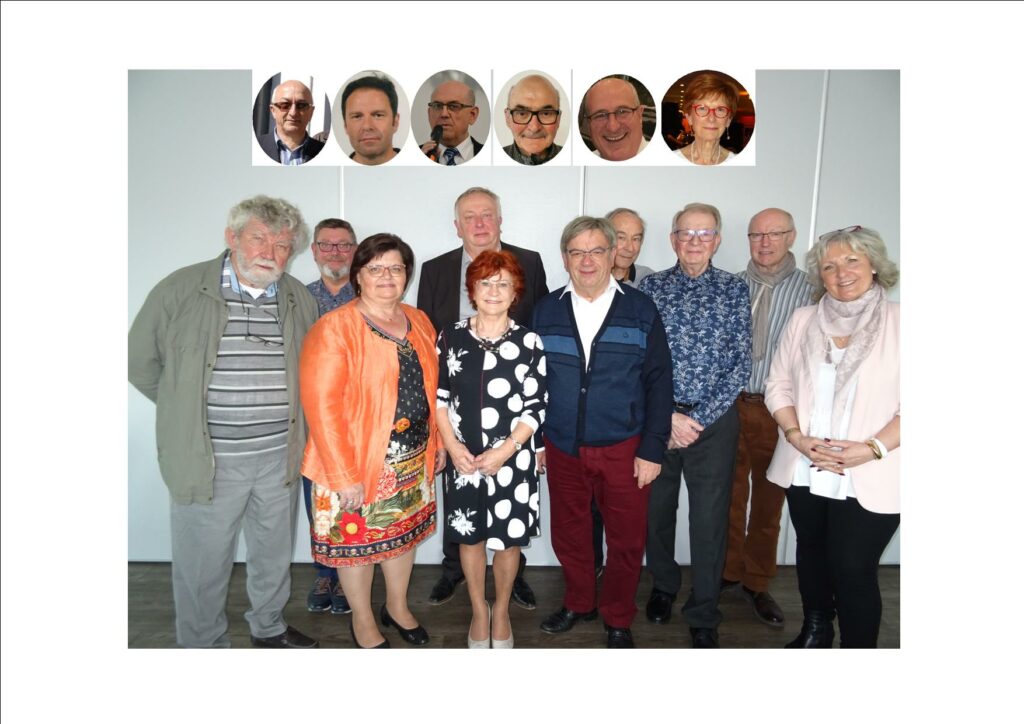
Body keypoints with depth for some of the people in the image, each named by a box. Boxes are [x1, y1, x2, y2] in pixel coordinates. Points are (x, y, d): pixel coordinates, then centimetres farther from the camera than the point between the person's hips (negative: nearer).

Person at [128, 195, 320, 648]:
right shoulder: (181, 290, -8)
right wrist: (186, 411, 3)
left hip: (278, 458, 4)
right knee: (203, 565, 10)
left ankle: (269, 628, 44)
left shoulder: (299, 299, 4)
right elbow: (141, 361, 1)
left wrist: (280, 413, 11)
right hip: (207, 458, -3)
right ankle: (204, 646, 33)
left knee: (274, 555, 21)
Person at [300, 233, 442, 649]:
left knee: (405, 531, 20)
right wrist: (344, 476, -20)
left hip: (414, 459, 6)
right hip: (357, 463, -6)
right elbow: (322, 407, -19)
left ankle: (398, 607, 44)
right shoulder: (334, 329, -16)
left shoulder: (419, 322, 5)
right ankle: (363, 622, 35)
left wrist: (436, 442, 11)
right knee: (356, 539, 10)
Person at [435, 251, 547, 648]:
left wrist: (505, 450, -15)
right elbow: (438, 396, 2)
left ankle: (501, 610, 36)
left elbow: (536, 406, -6)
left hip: (512, 458, -1)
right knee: (470, 536, 13)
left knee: (508, 538, 10)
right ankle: (479, 610, 37)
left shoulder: (528, 342, -5)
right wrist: (452, 445, -9)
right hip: (463, 457, 1)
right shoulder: (451, 336, 0)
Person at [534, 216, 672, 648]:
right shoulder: (547, 311, 3)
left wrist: (653, 449, -8)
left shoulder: (640, 310, -3)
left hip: (624, 449, -1)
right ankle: (579, 604, 40)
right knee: (568, 534, 15)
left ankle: (617, 619, 33)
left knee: (627, 539, 10)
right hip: (562, 448, 2)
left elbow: (659, 382, -4)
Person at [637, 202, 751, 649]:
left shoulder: (734, 290, 0)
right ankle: (663, 586, 40)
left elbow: (741, 364, -4)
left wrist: (697, 419, -12)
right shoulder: (651, 287, 1)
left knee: (709, 521, 5)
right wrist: (668, 416, -12)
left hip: (714, 420, -1)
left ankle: (703, 619, 23)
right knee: (656, 508, 15)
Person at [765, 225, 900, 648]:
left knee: (854, 570, -2)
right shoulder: (802, 320, 5)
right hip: (804, 471, 4)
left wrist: (873, 448, -18)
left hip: (869, 479, -3)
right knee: (811, 554, 18)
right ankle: (815, 632, 40)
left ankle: (858, 646, 20)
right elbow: (779, 385, 6)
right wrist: (796, 436, -9)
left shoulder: (899, 323, -5)